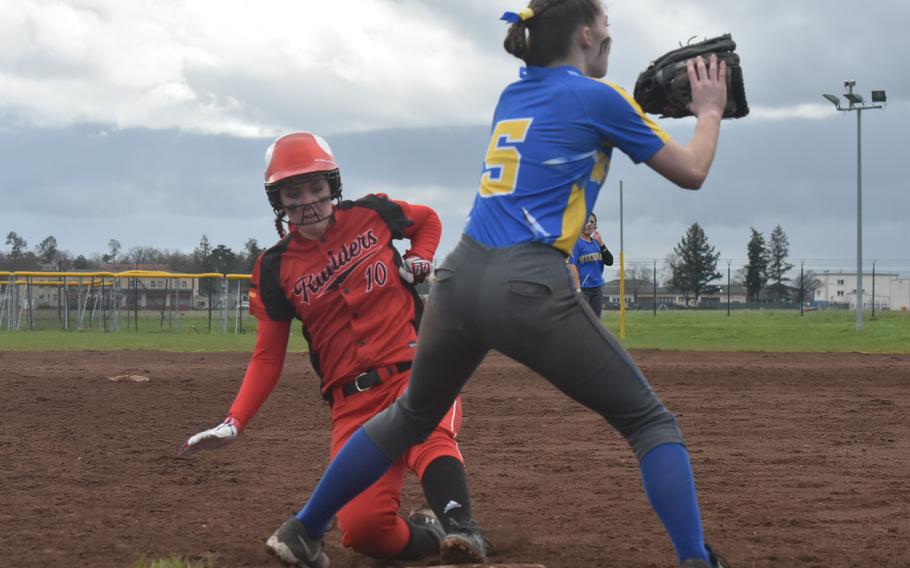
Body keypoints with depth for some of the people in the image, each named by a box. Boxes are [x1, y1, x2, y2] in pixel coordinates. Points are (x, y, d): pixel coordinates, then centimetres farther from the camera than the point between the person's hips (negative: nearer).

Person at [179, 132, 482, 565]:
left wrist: (419, 259, 6)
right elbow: (267, 357, 8)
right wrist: (234, 423, -5)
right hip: (352, 402, 1)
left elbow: (428, 220, 27)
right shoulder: (276, 270, 6)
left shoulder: (371, 215, 6)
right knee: (363, 529, -18)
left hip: (415, 371, -1)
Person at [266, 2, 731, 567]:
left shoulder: (514, 96, 20)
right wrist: (709, 110, 26)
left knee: (411, 416, 27)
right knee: (650, 420, 4)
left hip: (461, 277, 7)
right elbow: (692, 172, 9)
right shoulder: (597, 97, 2)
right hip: (530, 288, -6)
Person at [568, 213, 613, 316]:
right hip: (582, 288, -7)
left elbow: (609, 262, 7)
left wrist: (600, 243, -6)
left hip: (597, 287, 7)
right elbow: (572, 266, -15)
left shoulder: (596, 243, 15)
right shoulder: (576, 242, -6)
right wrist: (578, 290, -22)